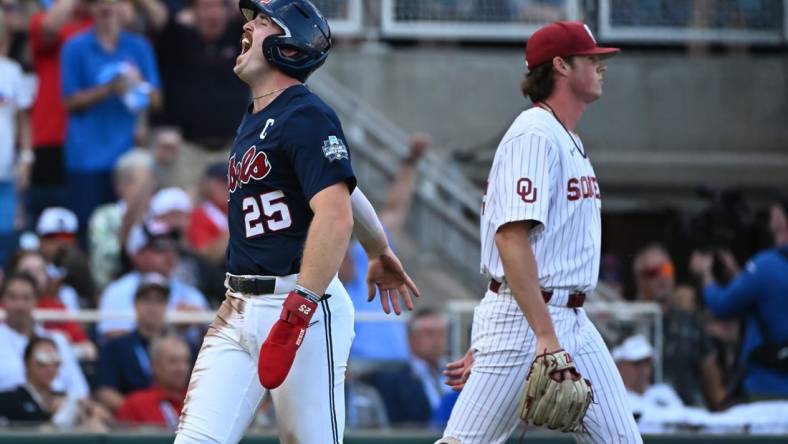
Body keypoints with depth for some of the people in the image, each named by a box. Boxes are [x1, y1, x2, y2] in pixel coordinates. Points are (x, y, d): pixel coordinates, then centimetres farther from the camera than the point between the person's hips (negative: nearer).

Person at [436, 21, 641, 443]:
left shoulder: (568, 141, 18)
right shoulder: (534, 135, -13)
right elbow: (510, 238, -23)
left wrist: (483, 345, 21)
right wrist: (545, 336, -29)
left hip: (571, 322, 10)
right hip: (524, 321, -10)